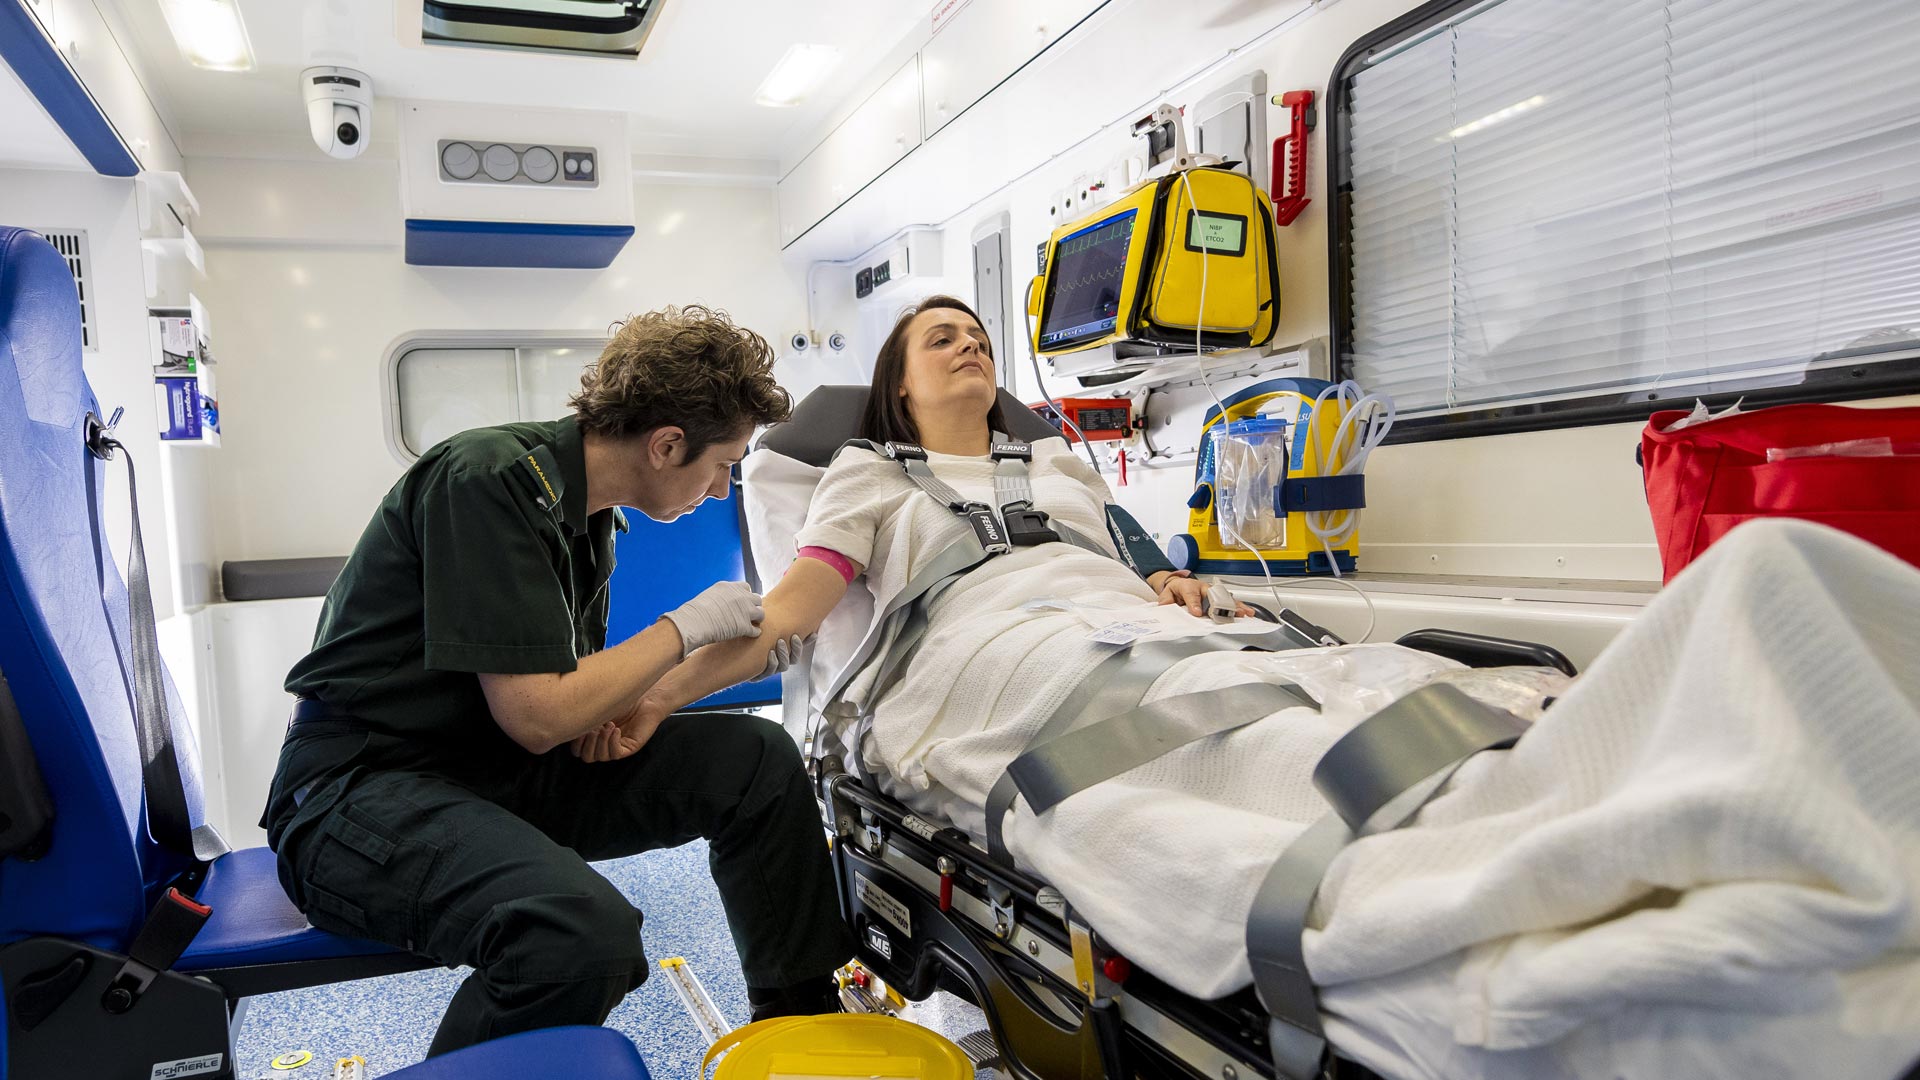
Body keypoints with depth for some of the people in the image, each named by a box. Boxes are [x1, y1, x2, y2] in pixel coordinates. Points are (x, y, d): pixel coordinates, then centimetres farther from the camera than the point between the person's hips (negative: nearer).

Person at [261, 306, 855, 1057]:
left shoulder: (588, 512, 7)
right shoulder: (486, 479, -20)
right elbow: (537, 717, -23)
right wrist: (687, 625, -11)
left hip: (498, 767, 9)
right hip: (363, 789, -9)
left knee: (758, 761, -2)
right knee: (585, 930, -37)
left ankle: (809, 1025, 13)